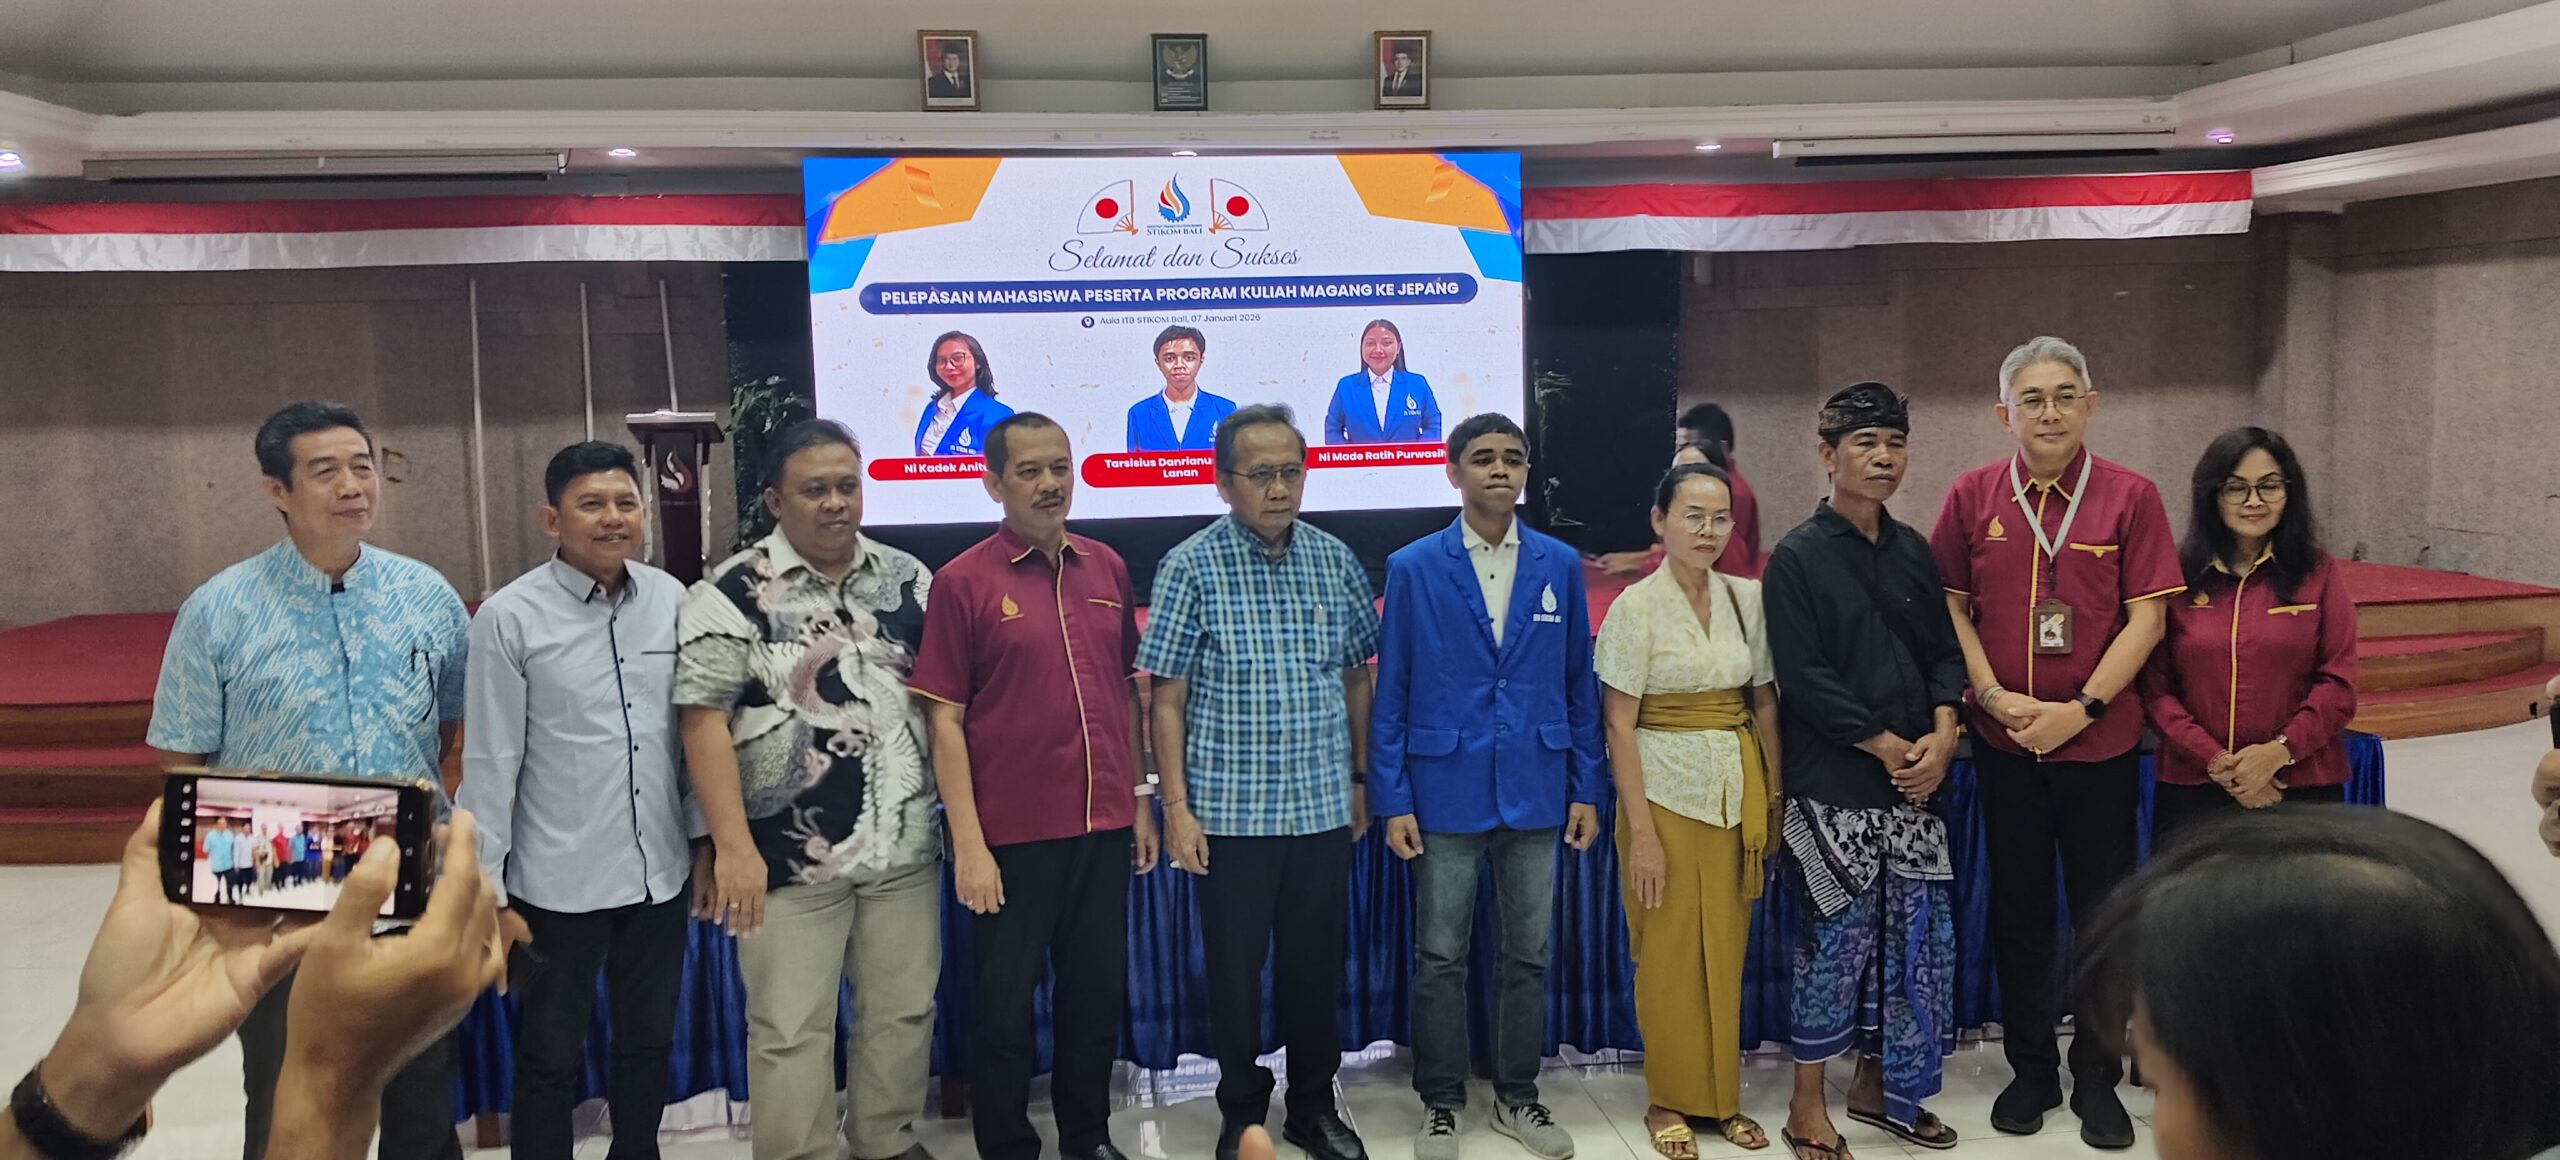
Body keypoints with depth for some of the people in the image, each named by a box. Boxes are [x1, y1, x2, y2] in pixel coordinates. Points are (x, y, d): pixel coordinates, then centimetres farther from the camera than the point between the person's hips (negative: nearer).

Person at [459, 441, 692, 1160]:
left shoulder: (671, 600, 1)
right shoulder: (510, 617, -10)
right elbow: (490, 762, -8)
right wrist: (487, 887, -7)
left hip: (660, 872, 4)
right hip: (560, 881, -4)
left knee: (649, 1042, 19)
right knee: (551, 1057, 11)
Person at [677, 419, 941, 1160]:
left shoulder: (908, 580, 7)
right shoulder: (732, 594, -6)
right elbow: (703, 721, -11)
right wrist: (732, 845, -18)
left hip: (905, 848, 4)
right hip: (790, 856, -4)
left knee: (904, 1011, 13)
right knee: (790, 1030, 4)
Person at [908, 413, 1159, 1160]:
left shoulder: (1107, 569, 6)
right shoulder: (963, 582, -8)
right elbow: (944, 718, -9)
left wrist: (1139, 802, 11)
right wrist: (968, 843, -13)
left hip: (1103, 825, 4)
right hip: (1013, 833, -4)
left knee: (1098, 994, 16)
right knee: (1005, 1004, 8)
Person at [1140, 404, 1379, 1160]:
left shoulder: (1335, 560, 3)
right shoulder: (1191, 566, -6)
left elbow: (1356, 678, 12)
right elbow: (1169, 698, -5)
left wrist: (1360, 780, 12)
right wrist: (1176, 807, -8)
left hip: (1324, 806, 3)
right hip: (1231, 809, -3)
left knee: (1316, 964, 12)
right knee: (1235, 970, 9)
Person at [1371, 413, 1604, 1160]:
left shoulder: (1559, 565, 4)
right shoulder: (1413, 568, -2)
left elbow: (1579, 685, 7)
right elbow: (1391, 692, -2)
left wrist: (1586, 787, 4)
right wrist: (1391, 799, -6)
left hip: (1536, 790, 2)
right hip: (1446, 790, -2)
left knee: (1527, 953, 11)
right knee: (1440, 956, 6)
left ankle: (1517, 1095, 27)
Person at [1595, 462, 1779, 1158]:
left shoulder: (1747, 598, 4)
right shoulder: (1636, 607, -9)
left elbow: (1765, 701, 11)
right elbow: (1619, 724, -10)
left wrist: (1774, 791, 3)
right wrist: (1640, 830, -13)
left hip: (1737, 788, 4)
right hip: (1666, 788, -4)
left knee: (1726, 949, 10)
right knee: (1670, 950, 4)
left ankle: (1721, 1095, 25)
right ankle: (1671, 1101, 20)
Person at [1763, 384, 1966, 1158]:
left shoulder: (1912, 553, 11)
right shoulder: (1797, 558, -6)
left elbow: (1945, 651, 11)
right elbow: (1804, 677, -12)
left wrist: (1941, 737, -5)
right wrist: (1888, 746, -12)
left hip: (1913, 783, 6)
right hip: (1833, 788, -6)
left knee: (1919, 939, 9)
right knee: (1836, 942, -1)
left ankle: (1878, 1087, 26)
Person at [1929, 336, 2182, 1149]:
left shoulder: (2130, 497, -5)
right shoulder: (1973, 496, 0)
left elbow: (2146, 617, -7)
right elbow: (1951, 605, 3)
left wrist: (2081, 709, -14)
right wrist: (1991, 693, -9)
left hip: (2100, 740, -1)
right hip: (2004, 742, 1)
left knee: (2104, 910, 8)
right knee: (2019, 908, 12)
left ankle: (2096, 1077, 23)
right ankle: (2030, 1069, 26)